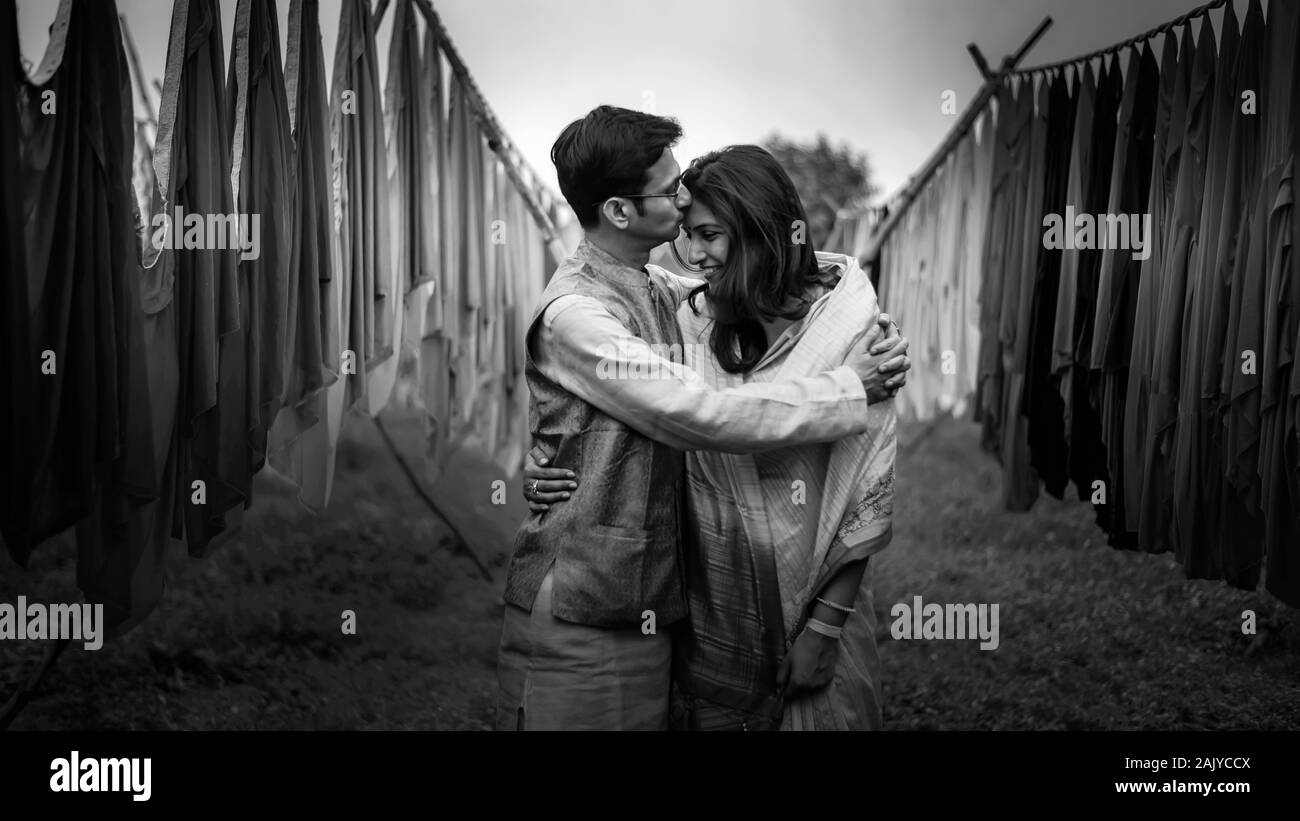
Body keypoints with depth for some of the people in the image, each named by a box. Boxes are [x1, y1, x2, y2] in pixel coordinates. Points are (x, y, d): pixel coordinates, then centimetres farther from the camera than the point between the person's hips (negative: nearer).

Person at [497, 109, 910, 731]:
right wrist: (850, 388, -16)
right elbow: (707, 416, -24)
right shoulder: (573, 315, -19)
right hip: (579, 628, -8)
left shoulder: (658, 291, 9)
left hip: (649, 609, 8)